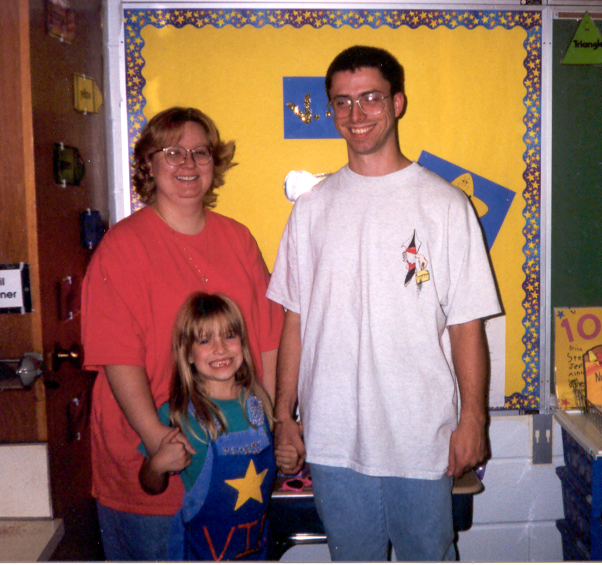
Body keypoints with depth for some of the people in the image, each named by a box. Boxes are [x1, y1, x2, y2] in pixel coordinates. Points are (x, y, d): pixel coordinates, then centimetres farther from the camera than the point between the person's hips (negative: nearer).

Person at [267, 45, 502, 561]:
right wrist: (284, 414, 6)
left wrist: (473, 419, -6)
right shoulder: (313, 207, 5)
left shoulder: (444, 204, -4)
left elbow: (466, 324, -3)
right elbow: (296, 319, 6)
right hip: (331, 437, 3)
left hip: (421, 435, -2)